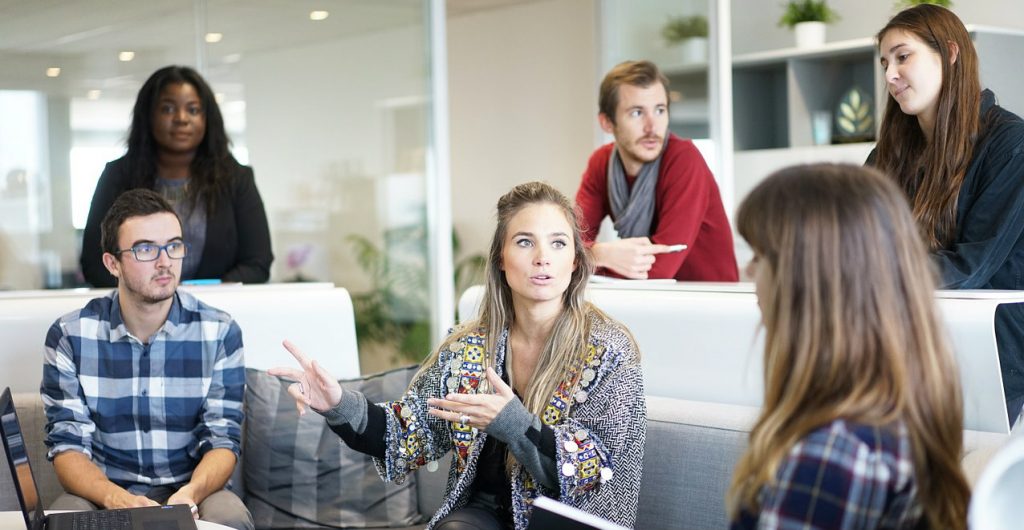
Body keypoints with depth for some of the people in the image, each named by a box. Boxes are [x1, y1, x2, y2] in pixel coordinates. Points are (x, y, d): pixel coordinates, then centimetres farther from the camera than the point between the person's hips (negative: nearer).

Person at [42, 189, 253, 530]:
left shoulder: (220, 333, -3)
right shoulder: (69, 336, -3)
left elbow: (222, 440, -5)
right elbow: (67, 445, -6)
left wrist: (191, 493, -28)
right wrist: (115, 497, -27)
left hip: (192, 490, 0)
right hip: (103, 491, 0)